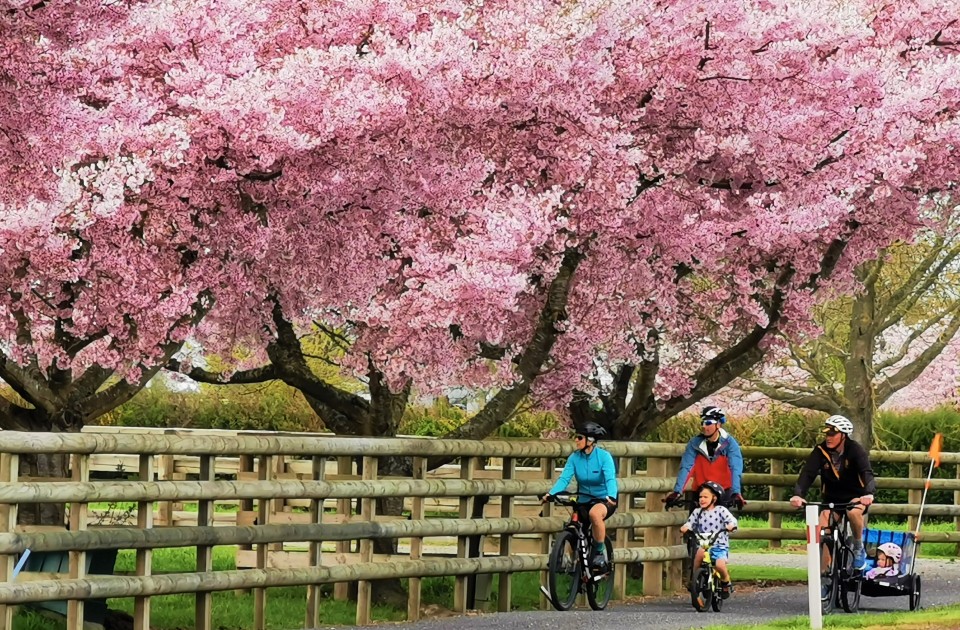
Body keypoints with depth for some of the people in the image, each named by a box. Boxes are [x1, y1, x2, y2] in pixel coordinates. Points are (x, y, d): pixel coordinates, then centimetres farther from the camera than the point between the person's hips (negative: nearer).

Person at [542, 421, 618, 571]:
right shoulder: (574, 457, -4)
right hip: (584, 501, 5)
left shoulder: (604, 456, -14)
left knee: (595, 513, -38)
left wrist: (612, 497, -46)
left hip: (604, 501, -5)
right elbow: (564, 478, -13)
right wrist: (551, 493, -32)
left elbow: (610, 479, -26)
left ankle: (600, 553, -23)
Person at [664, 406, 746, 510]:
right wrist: (677, 491, -28)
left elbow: (735, 469, -24)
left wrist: (736, 493, -39)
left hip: (724, 491, -2)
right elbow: (685, 467, -15)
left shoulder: (729, 443, -13)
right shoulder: (695, 443, -8)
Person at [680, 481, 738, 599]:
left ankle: (726, 582, 5)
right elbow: (690, 523, 3)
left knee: (720, 564, -30)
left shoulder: (721, 510, 2)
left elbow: (732, 520, -10)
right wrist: (685, 527, -21)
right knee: (700, 551, -35)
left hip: (720, 546, -2)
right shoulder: (697, 512, 12)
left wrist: (730, 525, -33)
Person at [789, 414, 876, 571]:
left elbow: (866, 473, -33)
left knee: (853, 512, -36)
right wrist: (798, 494, -43)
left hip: (855, 497, -3)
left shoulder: (855, 451, -18)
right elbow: (807, 473, -23)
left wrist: (869, 494, -54)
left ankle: (859, 548, -12)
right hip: (832, 499, 3)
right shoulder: (820, 451, -11)